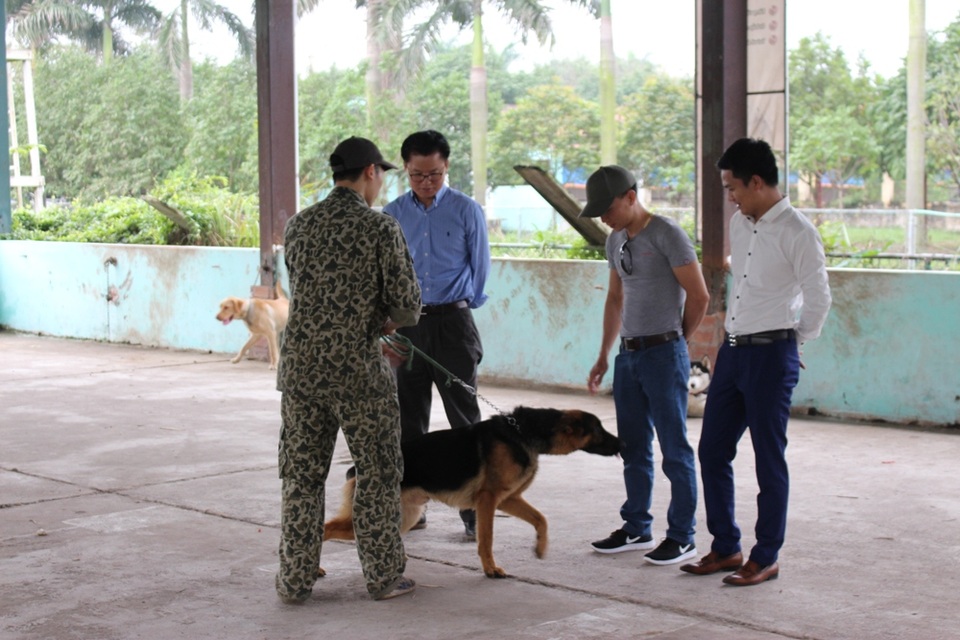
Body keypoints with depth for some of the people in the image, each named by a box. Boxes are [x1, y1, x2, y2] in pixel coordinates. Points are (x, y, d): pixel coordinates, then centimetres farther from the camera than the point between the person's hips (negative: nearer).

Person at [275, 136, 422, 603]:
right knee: (378, 475, 10)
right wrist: (392, 319, 16)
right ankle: (383, 575, 16)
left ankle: (295, 579, 15)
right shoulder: (380, 228, -8)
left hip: (300, 365, 4)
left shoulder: (298, 226, 7)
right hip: (358, 369, -4)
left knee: (301, 474, 11)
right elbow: (406, 303, -8)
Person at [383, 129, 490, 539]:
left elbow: (480, 266, 6)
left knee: (464, 420, -2)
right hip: (407, 324, 3)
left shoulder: (467, 211, -1)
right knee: (409, 421, 8)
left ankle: (475, 511, 2)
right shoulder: (393, 214, 6)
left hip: (453, 321, -3)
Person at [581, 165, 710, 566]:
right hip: (628, 354, 8)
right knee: (633, 447, 14)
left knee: (674, 449, -1)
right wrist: (603, 357, 19)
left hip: (663, 354, -8)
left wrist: (676, 339, 2)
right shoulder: (616, 240, 12)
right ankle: (637, 528, 25)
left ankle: (682, 536, 6)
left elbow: (699, 297, -11)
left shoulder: (667, 235, -12)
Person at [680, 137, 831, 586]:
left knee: (769, 459, 1)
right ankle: (725, 548, 23)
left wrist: (791, 342, -1)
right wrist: (734, 333, 13)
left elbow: (818, 299, -11)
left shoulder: (796, 232, -13)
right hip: (732, 349, 8)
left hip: (771, 355, -8)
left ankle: (766, 558, 13)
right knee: (713, 451, 11)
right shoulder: (740, 224, 10)